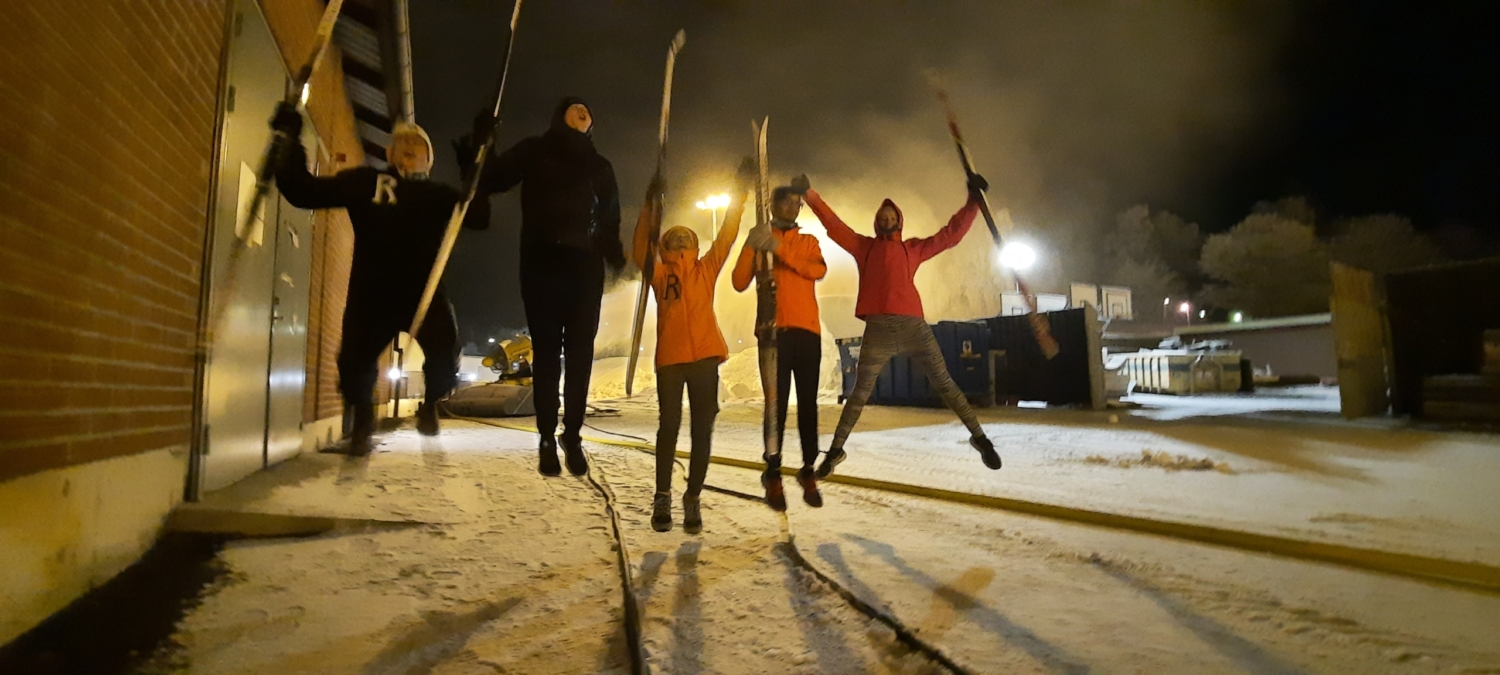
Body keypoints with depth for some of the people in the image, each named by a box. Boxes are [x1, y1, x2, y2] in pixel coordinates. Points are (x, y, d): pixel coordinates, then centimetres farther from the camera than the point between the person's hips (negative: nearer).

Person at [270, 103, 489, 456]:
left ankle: (430, 403, 17)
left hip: (423, 291, 0)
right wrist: (290, 143, -6)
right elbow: (305, 192, 3)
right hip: (371, 291, 0)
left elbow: (479, 217, -2)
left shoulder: (438, 194, 13)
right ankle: (362, 418, 26)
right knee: (354, 361, -10)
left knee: (445, 354, -20)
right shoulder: (364, 182, 11)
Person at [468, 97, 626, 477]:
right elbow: (491, 179, 7)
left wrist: (615, 254, -2)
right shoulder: (534, 152, 15)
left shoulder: (600, 167, 22)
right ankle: (547, 437, -1)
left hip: (585, 264, 2)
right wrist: (479, 147, -10)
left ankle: (572, 434, 3)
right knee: (546, 348, -6)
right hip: (542, 260, -2)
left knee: (579, 350, -4)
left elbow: (610, 221, 16)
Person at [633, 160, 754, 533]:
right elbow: (639, 251, -6)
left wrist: (741, 192, 1)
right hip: (670, 359, -1)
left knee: (702, 430, 2)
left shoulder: (707, 269, 12)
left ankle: (692, 499, 12)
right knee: (669, 427, 4)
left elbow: (727, 236, 7)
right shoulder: (659, 274, 8)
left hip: (705, 358, 1)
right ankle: (663, 497, 16)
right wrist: (649, 206, -15)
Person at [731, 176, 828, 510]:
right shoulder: (757, 243, 12)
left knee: (808, 403, 2)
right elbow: (739, 283, -1)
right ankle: (773, 474, 0)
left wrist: (780, 249, -15)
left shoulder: (809, 242, 17)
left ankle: (808, 471, 10)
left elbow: (818, 270, -6)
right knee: (777, 403, -5)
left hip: (807, 331, 2)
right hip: (774, 331, -2)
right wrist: (750, 246, -13)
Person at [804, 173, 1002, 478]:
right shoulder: (863, 246, 17)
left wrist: (972, 201, 16)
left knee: (945, 384, 7)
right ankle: (836, 449, 14)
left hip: (914, 325, 1)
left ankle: (978, 436, 19)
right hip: (877, 329, -1)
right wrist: (810, 194, 10)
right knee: (860, 392, 3)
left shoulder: (914, 248, 19)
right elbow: (833, 224, 15)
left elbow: (951, 234, 19)